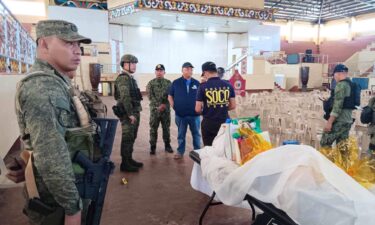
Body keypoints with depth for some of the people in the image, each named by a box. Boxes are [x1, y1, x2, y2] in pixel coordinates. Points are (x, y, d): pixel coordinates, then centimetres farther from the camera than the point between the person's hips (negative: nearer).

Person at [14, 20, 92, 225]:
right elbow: (51, 158, -30)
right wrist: (72, 207, -24)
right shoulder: (41, 87, -24)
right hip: (55, 199, -9)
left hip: (71, 182, 9)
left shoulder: (56, 82, 9)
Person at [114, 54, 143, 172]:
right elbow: (125, 97, -22)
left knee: (132, 138, 15)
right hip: (128, 113, -10)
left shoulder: (130, 78, 18)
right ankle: (125, 164, 3)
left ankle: (129, 159, 25)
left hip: (134, 112, 10)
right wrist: (130, 114, -24)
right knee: (127, 138, -4)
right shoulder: (123, 78, -14)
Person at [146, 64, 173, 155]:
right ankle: (152, 147, 12)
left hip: (166, 109, 1)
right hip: (154, 109, -1)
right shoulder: (151, 83, 3)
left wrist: (164, 104, -13)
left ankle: (167, 145, 21)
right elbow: (150, 96, -6)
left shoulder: (168, 82, 7)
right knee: (153, 128, 3)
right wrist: (158, 106, -16)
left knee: (166, 128, 9)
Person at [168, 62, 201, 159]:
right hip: (180, 114, -1)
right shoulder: (176, 83, 1)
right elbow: (170, 96, 9)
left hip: (194, 114, 1)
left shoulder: (196, 83, 3)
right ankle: (180, 152, 25)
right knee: (181, 135, 11)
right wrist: (174, 106, 0)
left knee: (196, 134, 11)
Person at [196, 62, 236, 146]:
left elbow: (198, 109, -9)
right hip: (224, 122, 3)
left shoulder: (203, 87, -10)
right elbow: (233, 106, 4)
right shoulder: (228, 85, -1)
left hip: (208, 123, -2)